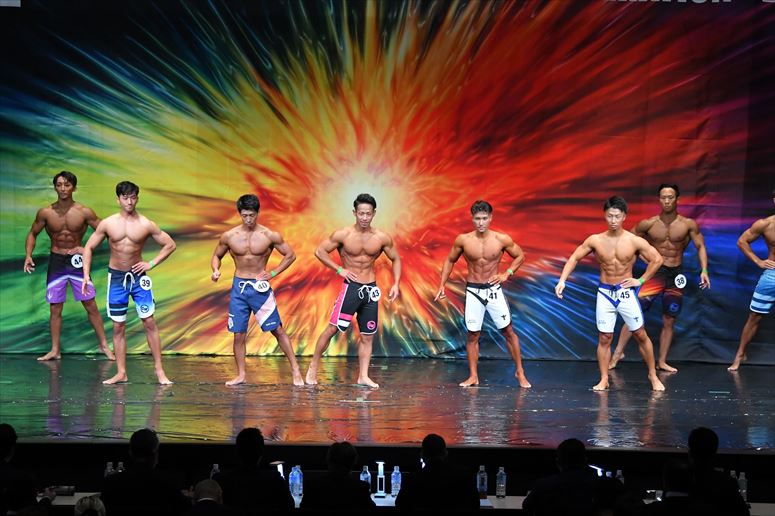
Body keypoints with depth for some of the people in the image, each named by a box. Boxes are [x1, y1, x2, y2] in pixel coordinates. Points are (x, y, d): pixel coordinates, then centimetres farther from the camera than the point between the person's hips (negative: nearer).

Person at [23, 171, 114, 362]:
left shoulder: (84, 212, -9)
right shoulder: (45, 213, -5)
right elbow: (33, 234, 8)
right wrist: (28, 255, -6)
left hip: (77, 261, -1)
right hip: (56, 262, 1)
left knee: (91, 306, 1)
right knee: (55, 309, 5)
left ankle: (104, 345, 11)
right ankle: (55, 350, 14)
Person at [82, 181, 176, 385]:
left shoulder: (146, 225, -5)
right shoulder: (107, 224, -3)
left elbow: (170, 245, 3)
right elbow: (89, 247, 5)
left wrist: (151, 264, -5)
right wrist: (86, 274, -4)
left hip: (138, 276, -1)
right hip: (116, 277, 1)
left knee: (149, 323, -4)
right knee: (118, 327, 5)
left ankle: (159, 370, 2)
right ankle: (121, 373, 12)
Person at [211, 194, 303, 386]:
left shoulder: (270, 236, -7)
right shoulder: (229, 236, -1)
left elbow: (290, 255, 3)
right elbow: (216, 256, 15)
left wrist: (273, 273, -5)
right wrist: (216, 270, -6)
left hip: (260, 287, -2)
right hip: (239, 287, 2)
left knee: (277, 329, -3)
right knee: (239, 334, 4)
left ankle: (296, 370, 2)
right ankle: (240, 375, 15)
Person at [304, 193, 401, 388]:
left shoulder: (382, 238, -2)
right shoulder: (343, 235, -9)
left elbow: (396, 259, 11)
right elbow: (320, 251, -3)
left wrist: (396, 284, 0)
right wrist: (339, 269, -10)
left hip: (371, 290, 3)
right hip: (351, 286, -3)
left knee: (367, 336, 5)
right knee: (332, 328, -6)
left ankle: (363, 376, 12)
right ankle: (313, 367, 6)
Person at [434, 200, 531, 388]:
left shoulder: (502, 239, -9)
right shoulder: (463, 240, -7)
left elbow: (520, 256, 8)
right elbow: (450, 261, 8)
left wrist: (506, 274, -4)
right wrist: (442, 286, 3)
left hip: (494, 289, 0)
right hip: (473, 291, 0)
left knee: (508, 331, 2)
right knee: (472, 335, 4)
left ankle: (520, 373, 12)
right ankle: (473, 376, 14)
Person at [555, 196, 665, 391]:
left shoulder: (634, 241, -10)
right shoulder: (595, 240, -6)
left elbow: (657, 260, -1)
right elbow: (574, 258, 2)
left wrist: (641, 280, -4)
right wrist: (562, 281, -9)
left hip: (626, 292, -1)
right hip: (605, 293, 1)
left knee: (641, 335, 3)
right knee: (604, 338, 3)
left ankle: (653, 376, 16)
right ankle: (604, 380, 12)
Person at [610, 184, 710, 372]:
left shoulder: (688, 224, -2)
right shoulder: (648, 224, -4)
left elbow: (700, 246, -1)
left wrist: (704, 270, -13)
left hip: (676, 275, 2)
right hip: (655, 272, -2)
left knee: (669, 321, 8)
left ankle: (662, 361, 18)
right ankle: (618, 352, -5)